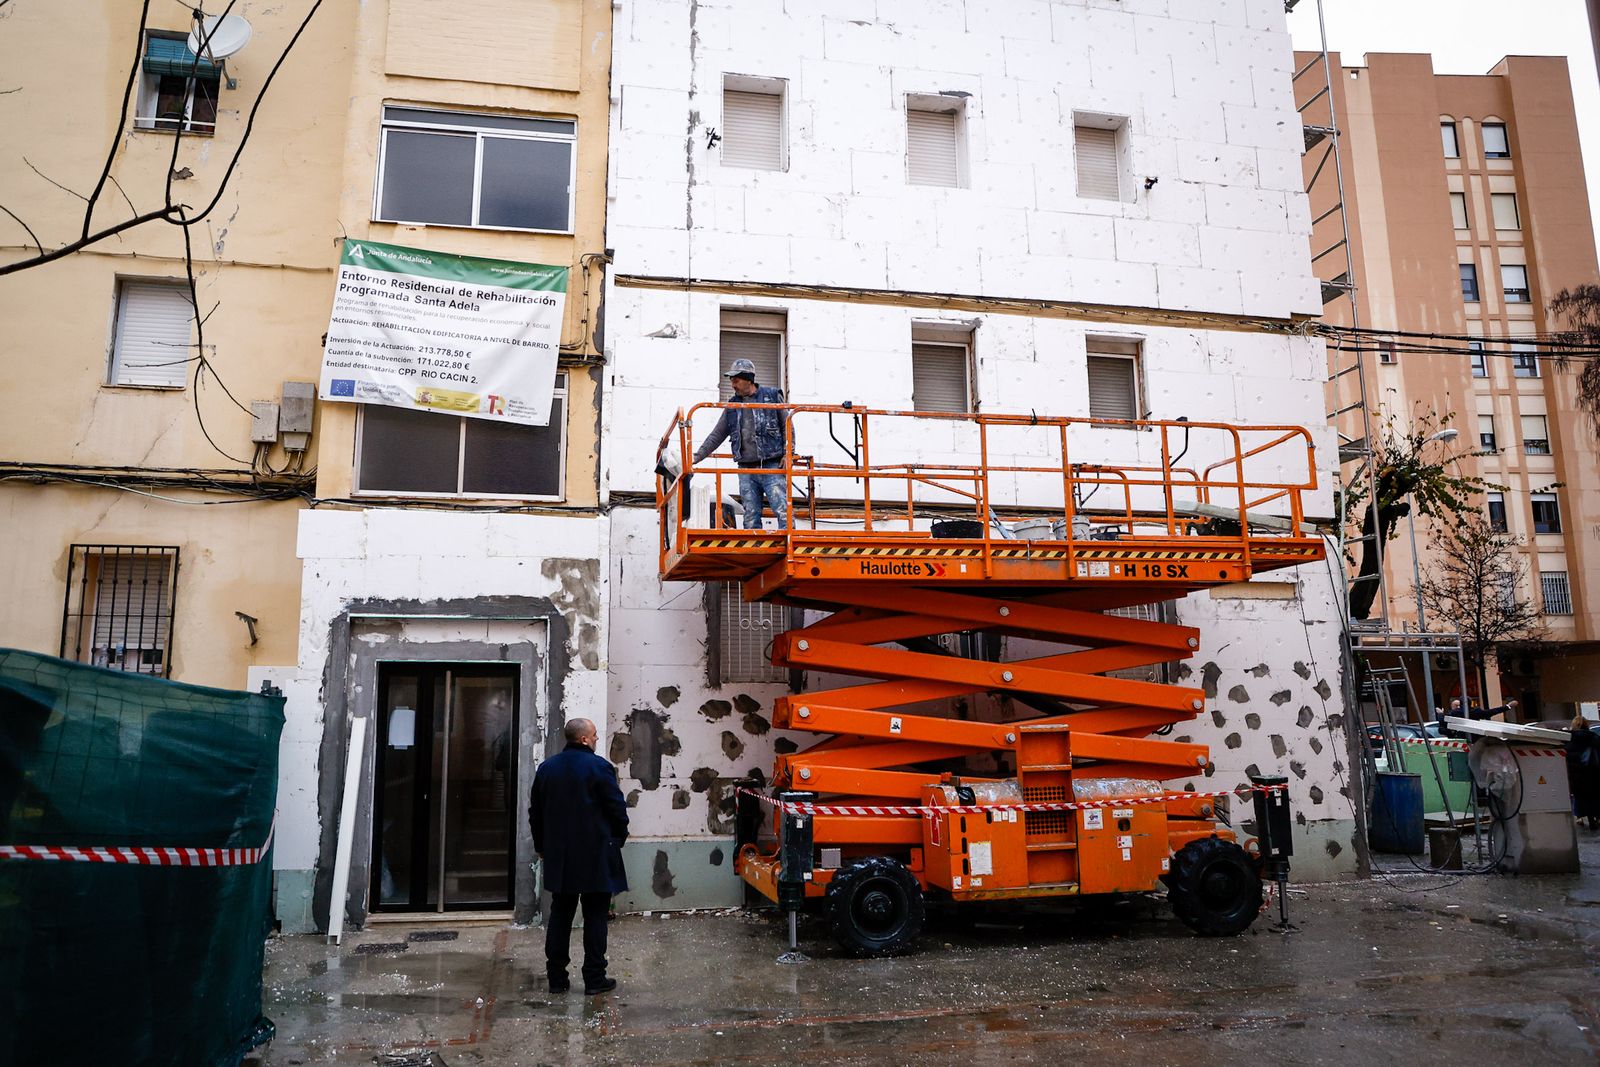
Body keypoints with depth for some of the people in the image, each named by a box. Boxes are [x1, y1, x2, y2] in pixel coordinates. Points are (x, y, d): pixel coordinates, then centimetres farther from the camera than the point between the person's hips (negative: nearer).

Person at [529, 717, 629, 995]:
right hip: (596, 857, -5)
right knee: (595, 917, 3)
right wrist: (618, 838, 6)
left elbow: (535, 812, 12)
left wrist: (542, 846, 21)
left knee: (560, 915, 12)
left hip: (559, 857, 5)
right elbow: (617, 808, -11)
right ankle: (594, 978, 7)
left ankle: (557, 978, 15)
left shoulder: (546, 768, 6)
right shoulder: (599, 767, -12)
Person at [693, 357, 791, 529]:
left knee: (783, 511, -11)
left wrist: (788, 454, -7)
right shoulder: (732, 407, 14)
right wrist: (696, 457, 7)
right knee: (751, 517, 4)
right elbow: (716, 436, 15)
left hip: (772, 466, -4)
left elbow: (787, 427, 4)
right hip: (746, 470, 4)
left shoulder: (772, 396, 3)